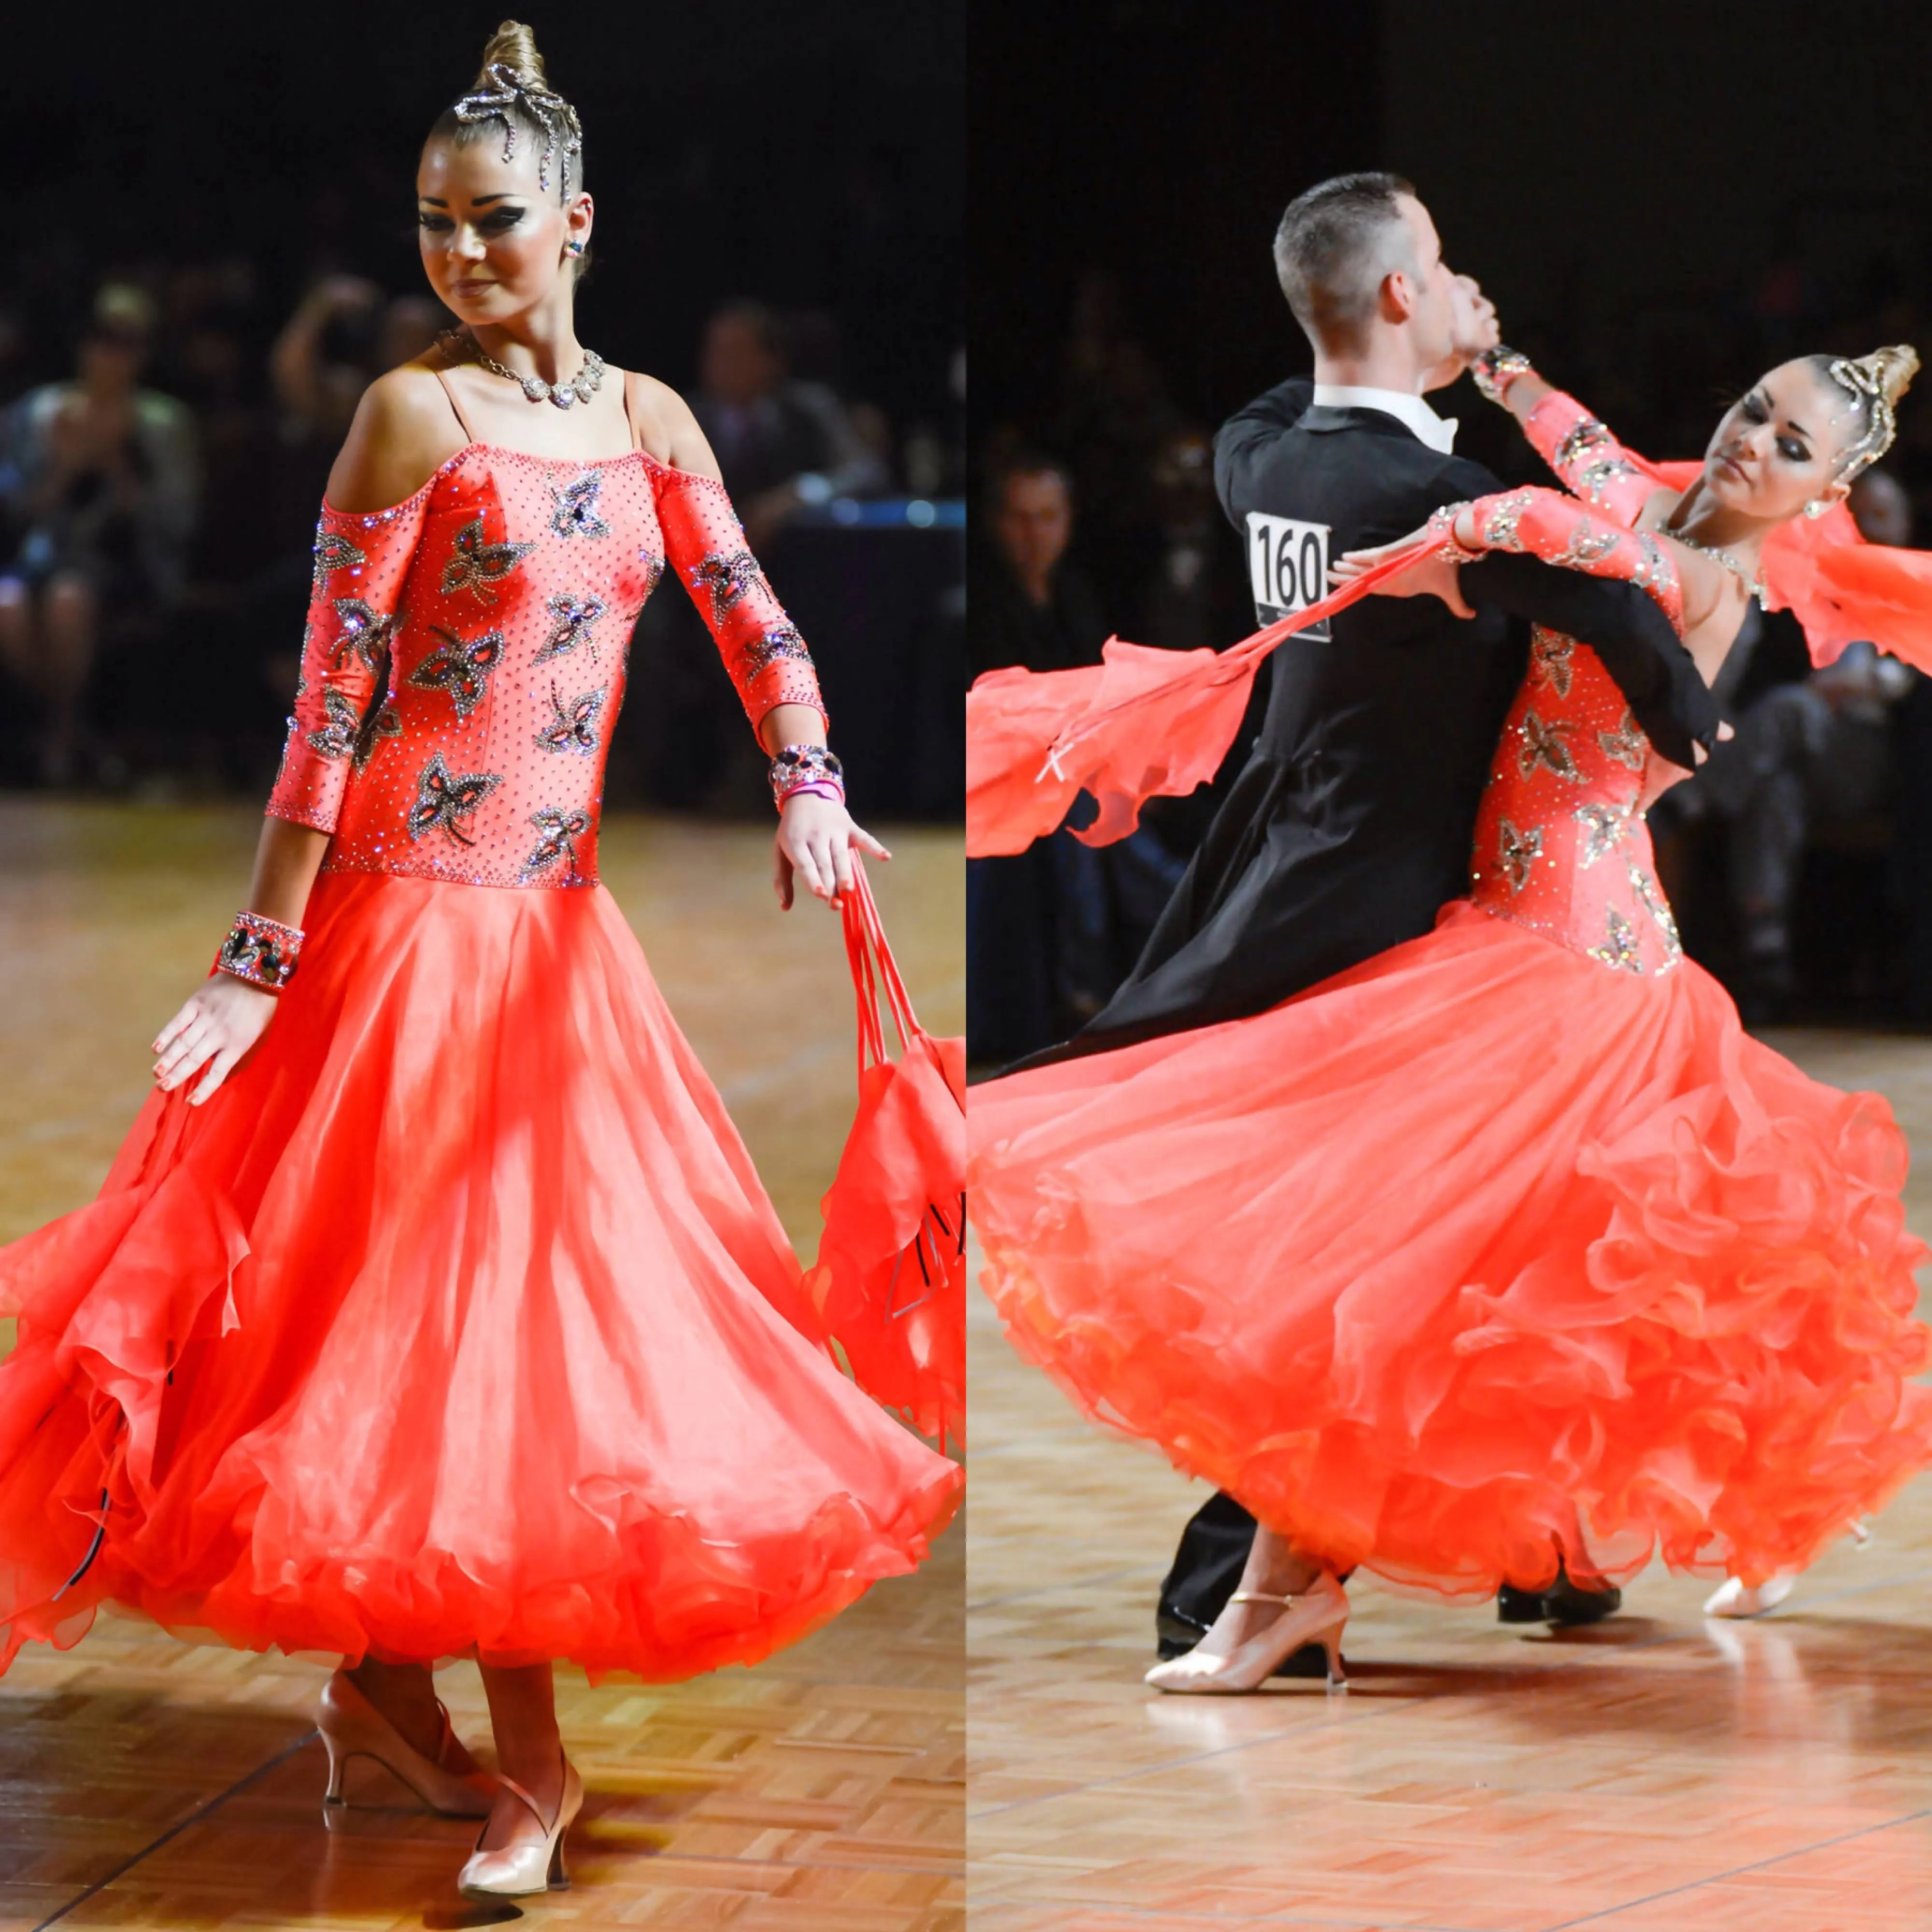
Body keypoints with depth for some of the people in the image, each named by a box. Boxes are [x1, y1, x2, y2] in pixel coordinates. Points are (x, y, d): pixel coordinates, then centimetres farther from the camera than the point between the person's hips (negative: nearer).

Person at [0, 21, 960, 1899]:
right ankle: (524, 1751, 2)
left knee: (536, 1284, 9)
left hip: (557, 914, 6)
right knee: (446, 1288, -3)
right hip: (412, 904, -6)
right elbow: (332, 689, -12)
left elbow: (757, 627, 6)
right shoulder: (416, 411, -9)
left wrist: (807, 791, -14)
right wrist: (261, 957, -16)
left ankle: (388, 1673, 22)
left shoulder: (646, 420, 9)